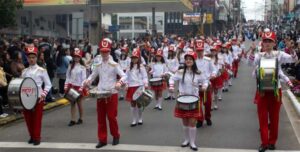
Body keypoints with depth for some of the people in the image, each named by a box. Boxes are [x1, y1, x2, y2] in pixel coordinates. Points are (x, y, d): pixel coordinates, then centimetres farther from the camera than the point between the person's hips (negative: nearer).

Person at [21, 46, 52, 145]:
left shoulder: (42, 70, -2)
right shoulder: (24, 71, 9)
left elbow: (48, 84, 0)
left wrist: (43, 94, -12)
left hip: (38, 98, -4)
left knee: (37, 118, 0)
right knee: (28, 118, 9)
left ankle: (37, 138, 10)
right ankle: (32, 136, 23)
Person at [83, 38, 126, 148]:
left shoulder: (114, 64, -6)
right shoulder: (98, 65, 7)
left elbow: (124, 76, -10)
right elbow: (93, 76, 16)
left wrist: (120, 82, -31)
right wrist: (87, 81, -6)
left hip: (112, 94, -4)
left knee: (111, 116, 1)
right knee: (100, 118, 6)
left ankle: (116, 136, 22)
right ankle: (102, 139, 14)